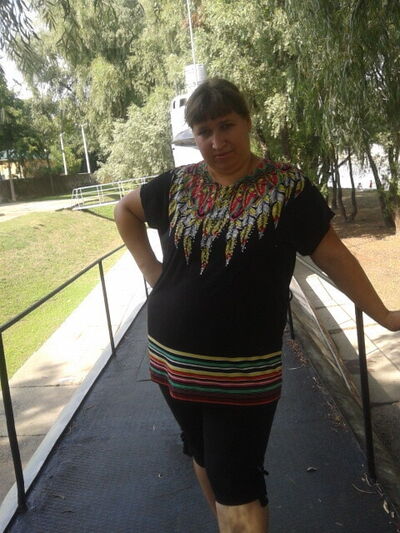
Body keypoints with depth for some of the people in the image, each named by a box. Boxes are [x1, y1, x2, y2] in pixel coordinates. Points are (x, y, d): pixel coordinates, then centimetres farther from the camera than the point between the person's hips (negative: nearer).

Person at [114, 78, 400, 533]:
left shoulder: (286, 187, -8)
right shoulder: (177, 185, 2)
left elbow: (333, 256, -3)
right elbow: (124, 209, 18)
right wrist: (149, 268, 8)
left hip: (243, 369, -4)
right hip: (172, 359, 5)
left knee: (237, 485, 3)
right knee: (204, 458, 23)